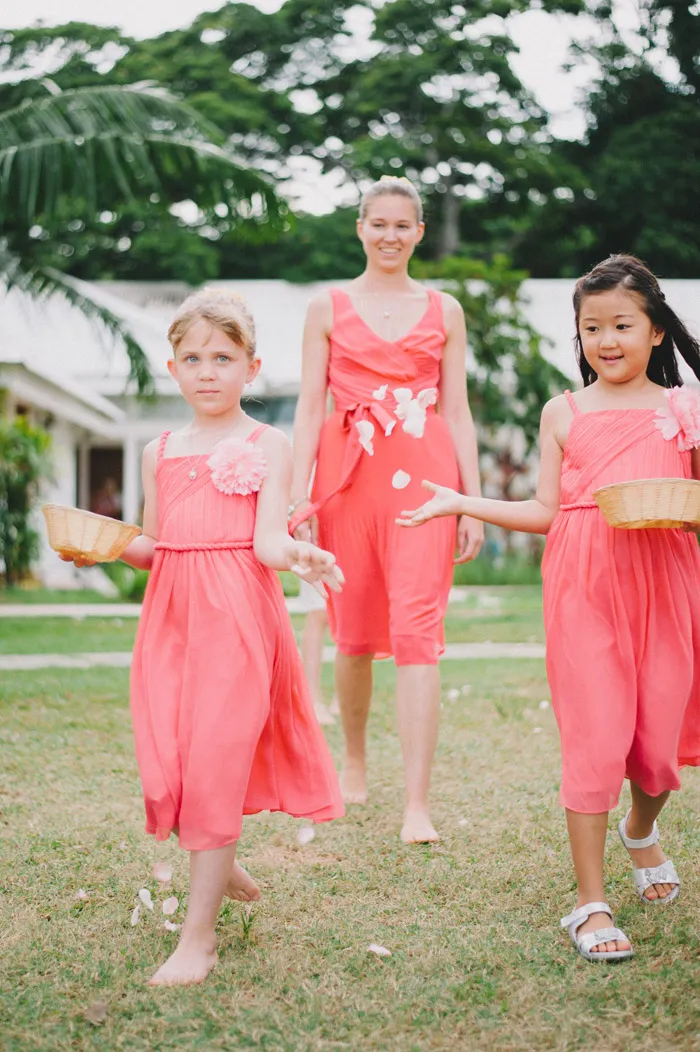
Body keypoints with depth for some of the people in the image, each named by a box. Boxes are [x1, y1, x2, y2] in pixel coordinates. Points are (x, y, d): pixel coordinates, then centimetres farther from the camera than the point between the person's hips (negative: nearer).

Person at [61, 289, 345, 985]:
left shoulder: (266, 446, 1)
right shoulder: (160, 452, 14)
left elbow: (266, 539, -10)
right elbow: (151, 547, 17)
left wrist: (298, 556, -31)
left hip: (237, 615, -4)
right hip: (172, 616, 5)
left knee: (214, 759, -7)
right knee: (168, 758, 2)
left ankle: (198, 937, -1)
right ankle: (218, 866, 33)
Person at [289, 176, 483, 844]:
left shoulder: (443, 311, 12)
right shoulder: (328, 307, 9)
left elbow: (457, 411, 11)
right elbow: (310, 406, 6)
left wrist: (474, 501, 4)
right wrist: (299, 496, -3)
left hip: (423, 475, 0)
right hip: (348, 475, 1)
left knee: (417, 629, -12)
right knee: (354, 632, 9)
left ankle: (417, 804, -13)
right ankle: (353, 762, 32)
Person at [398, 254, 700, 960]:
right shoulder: (565, 412, 8)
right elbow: (546, 514, 9)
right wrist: (459, 503, 6)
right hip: (586, 590, -1)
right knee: (594, 736, -5)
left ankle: (641, 829, 42)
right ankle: (590, 902, 5)